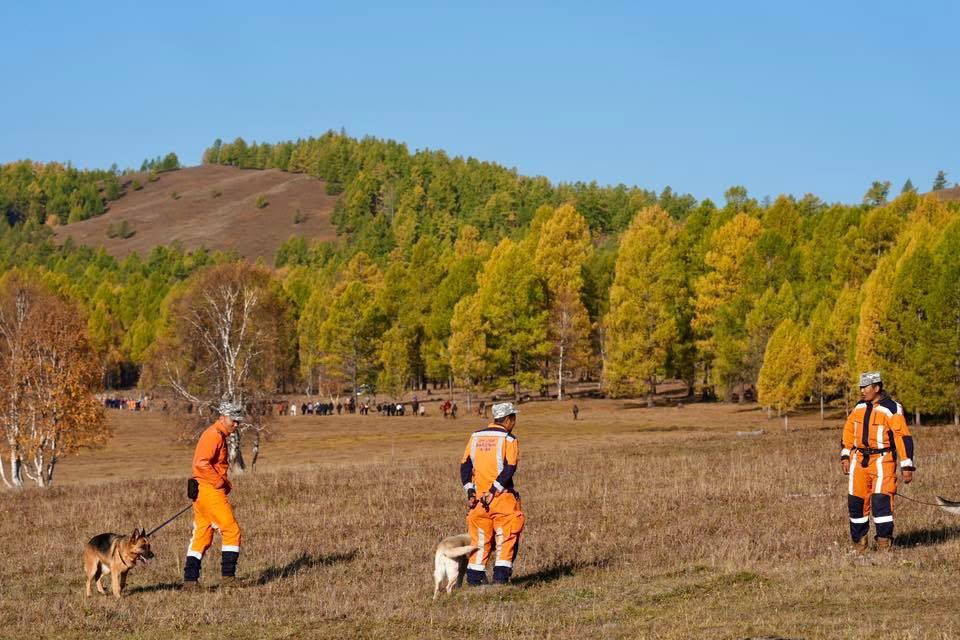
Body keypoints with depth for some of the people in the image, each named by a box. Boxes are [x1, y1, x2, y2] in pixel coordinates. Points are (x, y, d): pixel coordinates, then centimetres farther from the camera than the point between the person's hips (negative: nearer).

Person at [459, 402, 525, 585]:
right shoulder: (509, 439, -5)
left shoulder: (475, 437, 11)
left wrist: (470, 491, 1)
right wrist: (493, 491, -16)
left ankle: (474, 577, 12)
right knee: (506, 538, 4)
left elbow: (465, 465, 6)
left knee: (481, 539, 14)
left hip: (478, 497, 5)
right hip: (502, 498, -5)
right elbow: (509, 469, -16)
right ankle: (500, 576, -2)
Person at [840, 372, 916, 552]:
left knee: (881, 500, -15)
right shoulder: (860, 407, 11)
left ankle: (884, 543, -8)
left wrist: (907, 466, -14)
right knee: (856, 501, 5)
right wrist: (845, 456, 14)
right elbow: (849, 430, 20)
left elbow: (903, 436, -12)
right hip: (859, 460, 6)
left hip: (882, 461, -6)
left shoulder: (891, 409, -10)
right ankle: (860, 543, 18)